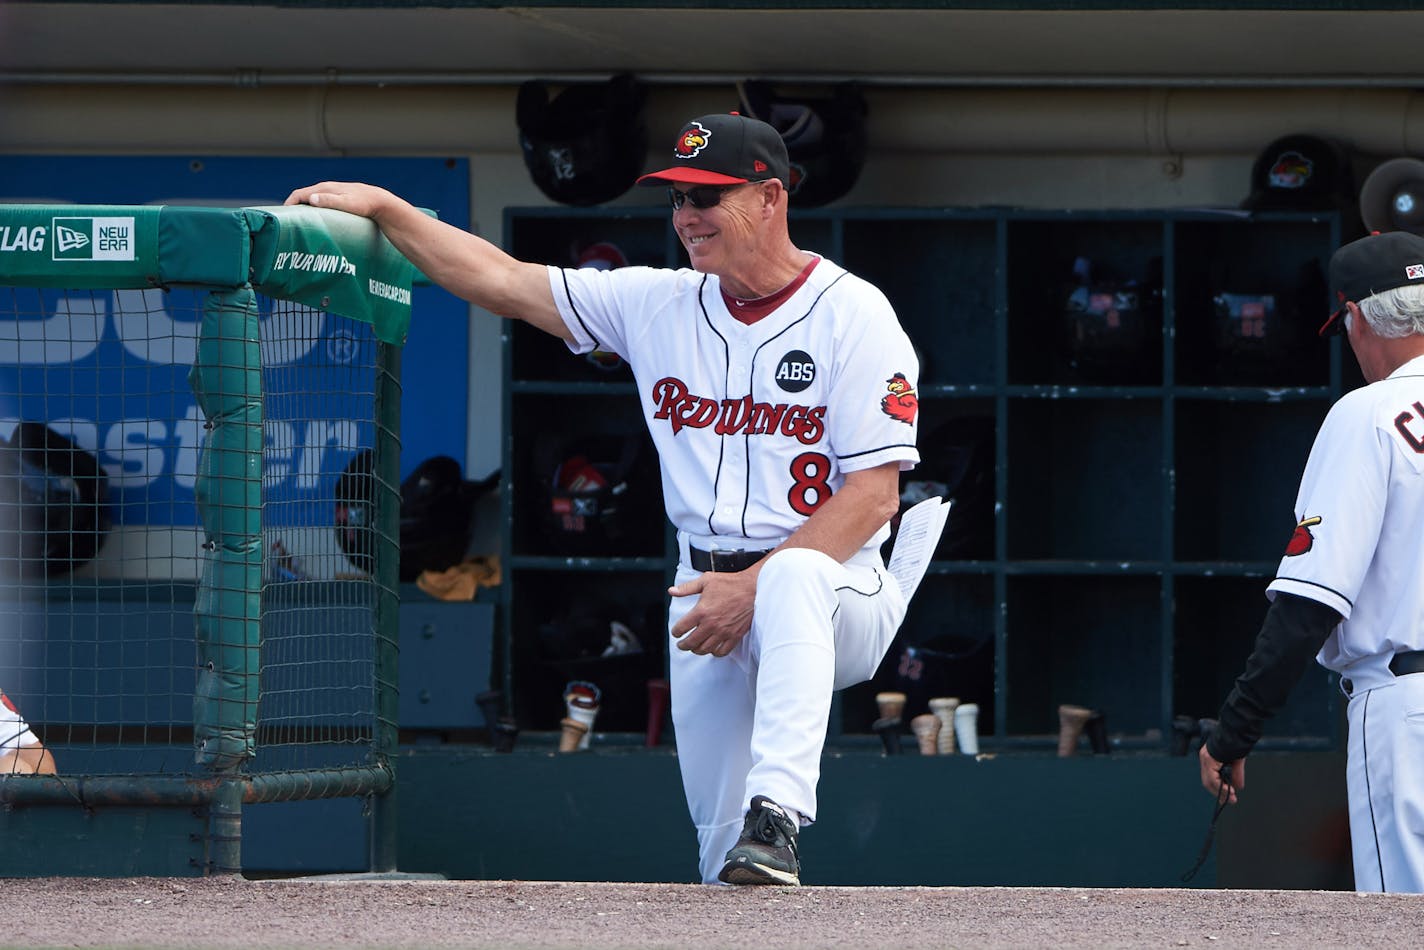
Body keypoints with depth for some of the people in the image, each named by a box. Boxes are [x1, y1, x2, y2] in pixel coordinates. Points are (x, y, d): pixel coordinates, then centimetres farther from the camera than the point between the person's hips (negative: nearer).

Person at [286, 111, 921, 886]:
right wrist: (384, 209, 0)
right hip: (706, 593, 5)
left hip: (833, 594, -5)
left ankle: (776, 817, -48)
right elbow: (505, 283, 9)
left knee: (794, 577, -42)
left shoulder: (853, 315, -9)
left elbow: (875, 495, -15)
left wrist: (756, 586, -23)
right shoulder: (660, 304, 7)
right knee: (720, 847, -5)